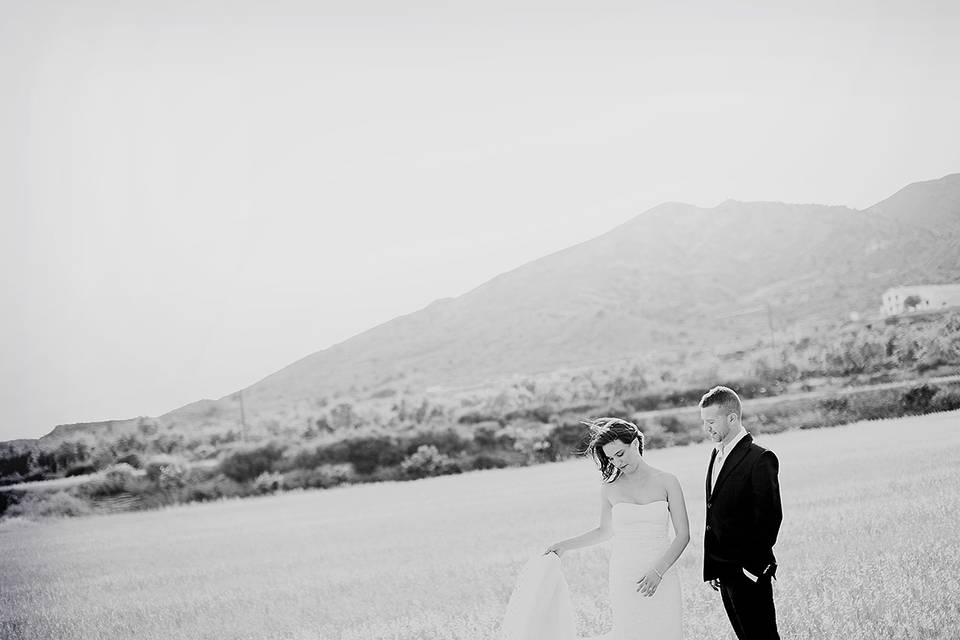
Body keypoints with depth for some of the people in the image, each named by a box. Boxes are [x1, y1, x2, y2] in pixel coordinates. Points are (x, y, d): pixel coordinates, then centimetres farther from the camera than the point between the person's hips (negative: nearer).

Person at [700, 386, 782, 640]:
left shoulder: (760, 459, -13)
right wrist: (712, 567, 12)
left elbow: (770, 517, -16)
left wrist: (753, 568, -15)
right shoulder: (717, 455, 13)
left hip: (749, 574, -8)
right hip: (724, 572, 8)